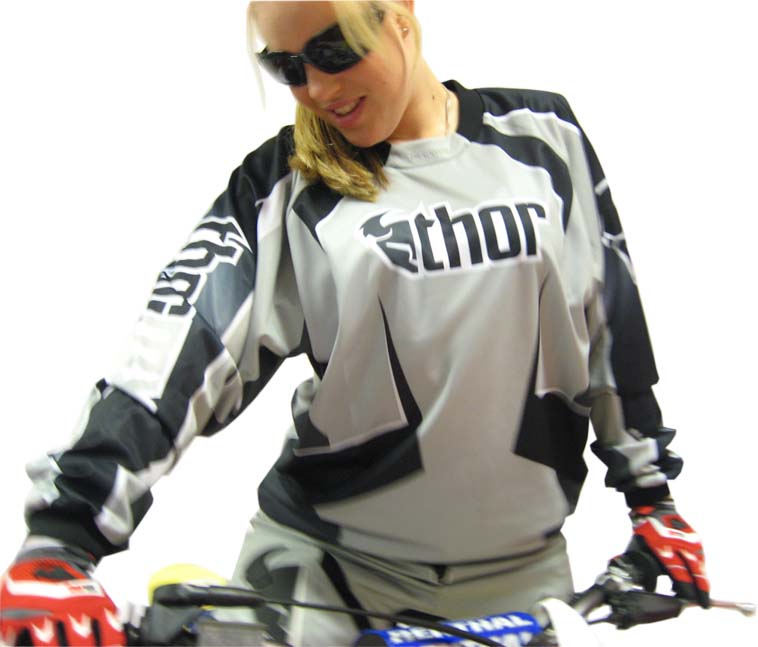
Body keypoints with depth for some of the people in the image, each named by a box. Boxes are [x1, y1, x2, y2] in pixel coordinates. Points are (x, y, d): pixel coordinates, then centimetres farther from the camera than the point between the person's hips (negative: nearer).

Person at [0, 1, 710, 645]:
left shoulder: (542, 139, 0)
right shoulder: (283, 183, -5)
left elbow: (613, 321, 8)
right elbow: (180, 347, -17)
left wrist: (651, 496, 11)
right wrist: (59, 538, -28)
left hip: (519, 567, 2)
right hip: (323, 563, -1)